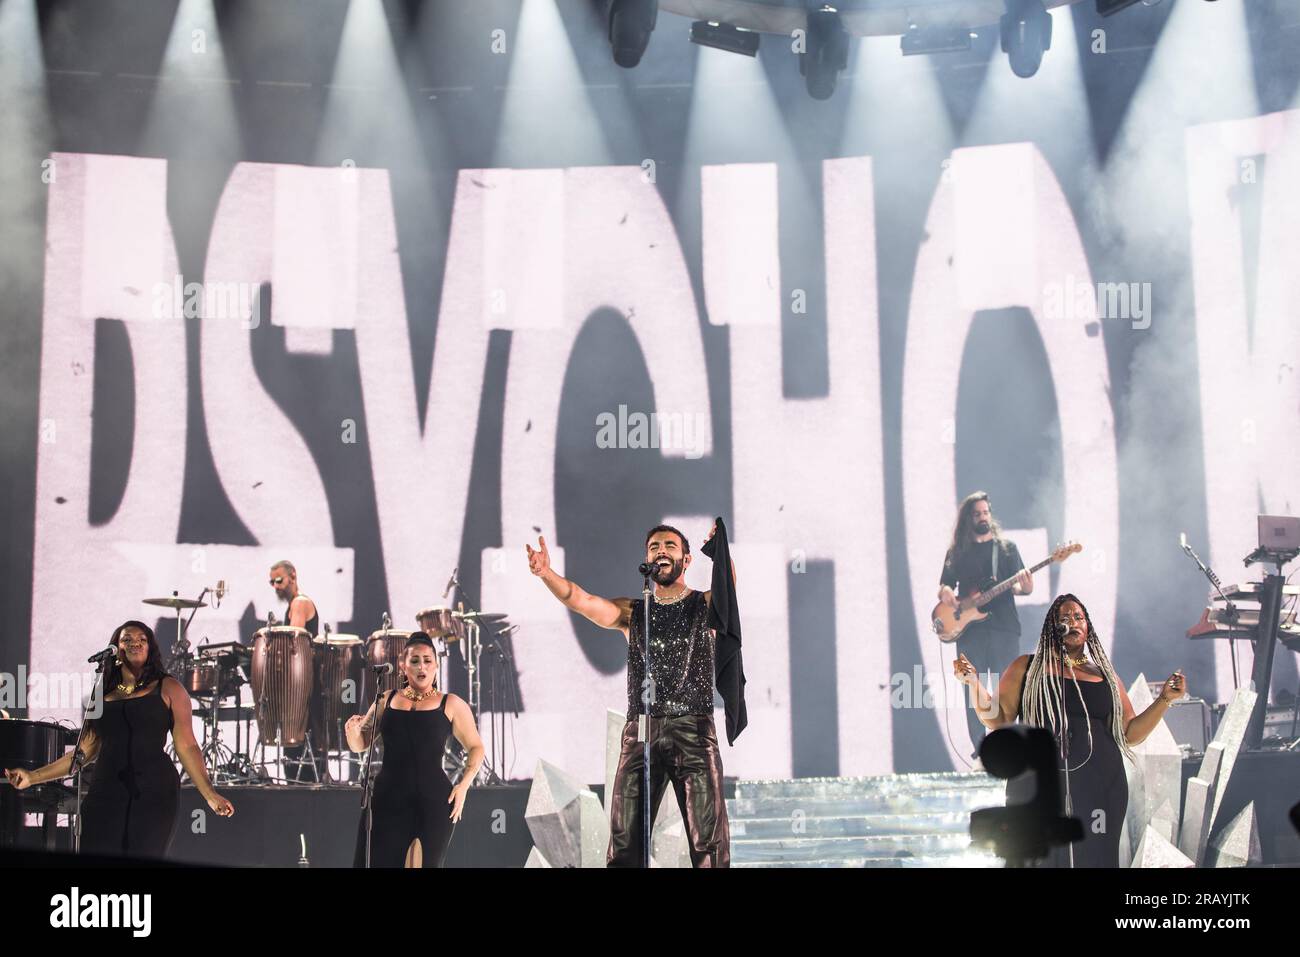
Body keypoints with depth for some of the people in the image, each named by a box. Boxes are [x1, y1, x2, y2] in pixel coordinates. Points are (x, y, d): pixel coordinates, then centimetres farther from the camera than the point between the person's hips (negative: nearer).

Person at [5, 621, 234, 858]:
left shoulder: (168, 689, 7)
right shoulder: (103, 695, 17)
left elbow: (186, 746, 2)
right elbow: (84, 752, 19)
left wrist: (210, 795, -8)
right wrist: (33, 777, 15)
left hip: (154, 792, -3)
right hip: (105, 792, 3)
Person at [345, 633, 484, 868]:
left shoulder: (451, 705, 5)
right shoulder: (386, 701, 13)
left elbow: (476, 747, 12)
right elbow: (360, 745, 17)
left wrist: (464, 785, -3)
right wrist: (352, 731, -6)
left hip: (435, 802, -2)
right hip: (388, 799, 2)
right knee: (378, 861, -4)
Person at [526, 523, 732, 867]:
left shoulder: (706, 605, 10)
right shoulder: (631, 612, 14)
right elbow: (582, 601, -2)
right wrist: (546, 574, -22)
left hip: (694, 732, -2)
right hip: (640, 732, 3)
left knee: (709, 839, -8)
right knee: (625, 840, 0)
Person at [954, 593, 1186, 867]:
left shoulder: (1105, 675, 17)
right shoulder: (1026, 667, 10)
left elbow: (1130, 734, 16)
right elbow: (998, 723, 5)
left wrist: (1165, 699, 6)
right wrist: (975, 684, -9)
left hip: (1099, 790, 2)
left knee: (1094, 859, -1)